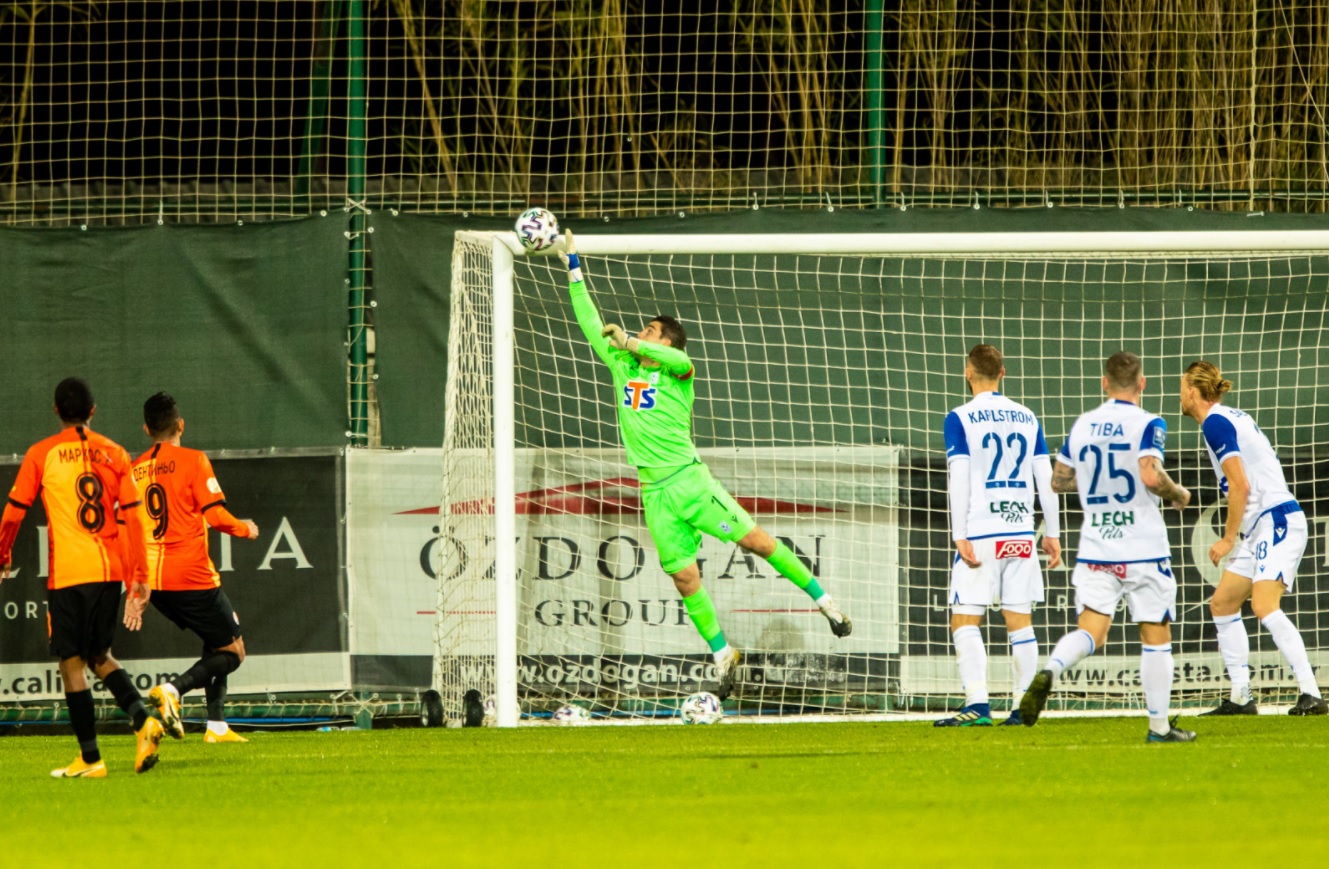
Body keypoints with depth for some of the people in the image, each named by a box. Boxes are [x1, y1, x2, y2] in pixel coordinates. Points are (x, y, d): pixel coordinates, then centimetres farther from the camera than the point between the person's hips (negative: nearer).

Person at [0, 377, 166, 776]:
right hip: (110, 570, 4)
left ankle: (90, 758, 0)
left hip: (68, 574, -4)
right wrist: (139, 576, 7)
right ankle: (142, 719, -5)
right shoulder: (114, 454, 6)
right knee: (100, 655, 18)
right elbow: (132, 516, 3)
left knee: (72, 662, 2)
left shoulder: (41, 455, -1)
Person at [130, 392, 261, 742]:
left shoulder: (135, 469, 8)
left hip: (154, 581, 7)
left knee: (216, 644, 23)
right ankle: (173, 690, -20)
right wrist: (246, 528, 6)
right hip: (192, 577, -7)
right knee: (233, 651, 4)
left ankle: (217, 725, 15)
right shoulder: (192, 461, -9)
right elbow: (216, 516, -13)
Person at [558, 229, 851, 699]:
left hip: (689, 479, -4)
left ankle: (822, 599, 5)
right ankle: (721, 654, 13)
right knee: (685, 579, 1)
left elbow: (676, 358, -25)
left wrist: (630, 342, -35)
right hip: (654, 493, 4)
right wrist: (573, 268, 14)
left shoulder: (677, 372, 0)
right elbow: (590, 323, 16)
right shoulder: (623, 369, 14)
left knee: (756, 540, -8)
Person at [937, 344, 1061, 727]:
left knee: (965, 620, -2)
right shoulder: (1027, 418, 10)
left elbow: (958, 480, -9)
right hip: (1022, 534, 4)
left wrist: (960, 536, -10)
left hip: (981, 533, -4)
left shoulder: (960, 419, -3)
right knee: (1020, 621, 9)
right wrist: (1052, 533, 14)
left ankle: (978, 704, -14)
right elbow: (1047, 478, 9)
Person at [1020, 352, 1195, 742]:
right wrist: (1177, 494, -3)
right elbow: (1151, 476, -23)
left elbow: (1059, 481, 15)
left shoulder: (1081, 425, 8)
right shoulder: (1147, 424, -9)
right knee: (1156, 636, 8)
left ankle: (1050, 671, -34)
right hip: (1144, 549, -4)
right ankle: (1160, 725, 10)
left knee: (1091, 631, -4)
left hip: (1095, 549, 4)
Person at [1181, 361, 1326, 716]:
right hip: (1261, 527, 11)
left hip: (1276, 521, -11)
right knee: (1222, 604, 12)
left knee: (1265, 607, -22)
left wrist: (1229, 539, -11)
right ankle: (1241, 698, 12)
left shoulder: (1214, 423, -12)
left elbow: (1240, 486, -18)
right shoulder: (1233, 417, 18)